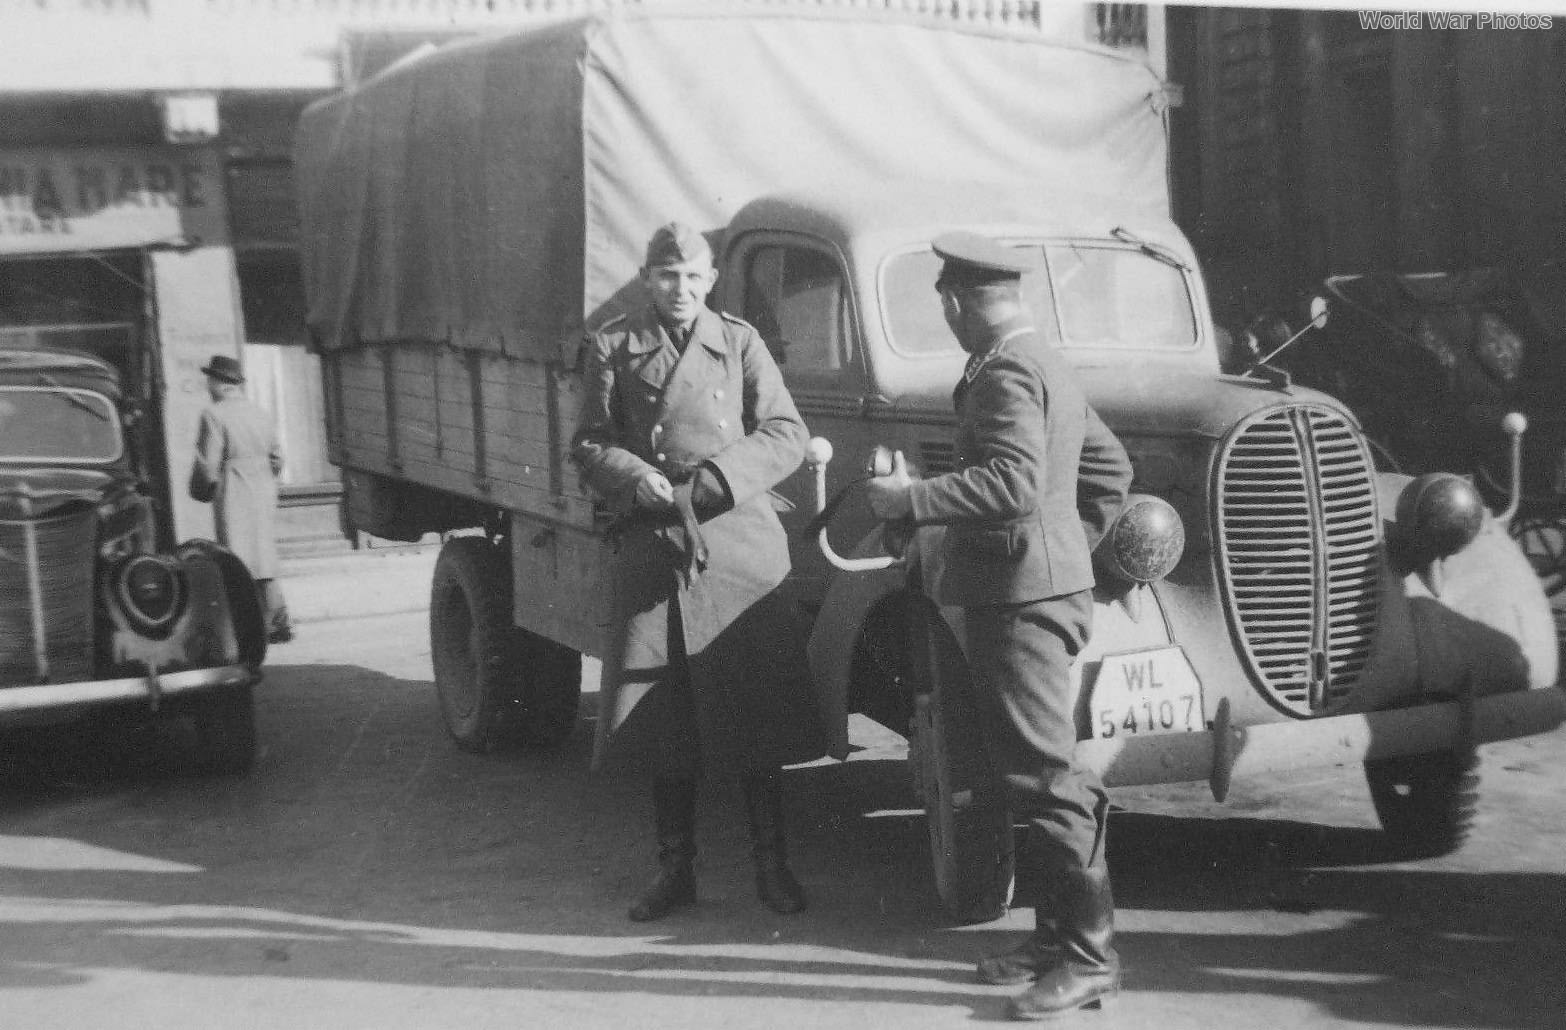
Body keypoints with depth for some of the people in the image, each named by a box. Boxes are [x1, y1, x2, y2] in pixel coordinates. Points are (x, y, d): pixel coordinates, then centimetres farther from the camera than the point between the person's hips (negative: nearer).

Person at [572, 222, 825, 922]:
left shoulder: (740, 342, 9)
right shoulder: (613, 347, 9)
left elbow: (786, 435, 3)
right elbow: (589, 446, 8)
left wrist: (714, 476, -12)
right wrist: (635, 479, -12)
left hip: (738, 545, -1)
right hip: (650, 549, 1)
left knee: (757, 713, 1)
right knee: (663, 721, 5)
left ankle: (772, 868, 13)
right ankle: (675, 870, 17)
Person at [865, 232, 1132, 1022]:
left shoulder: (1005, 371, -13)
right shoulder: (1045, 365, 19)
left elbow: (1012, 483, -27)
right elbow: (1112, 467, 26)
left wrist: (910, 499, -22)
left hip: (1022, 598, -10)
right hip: (1044, 586, 10)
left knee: (1045, 775, -8)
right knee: (1033, 771, 13)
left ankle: (1089, 955, -4)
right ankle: (1057, 934, 19)